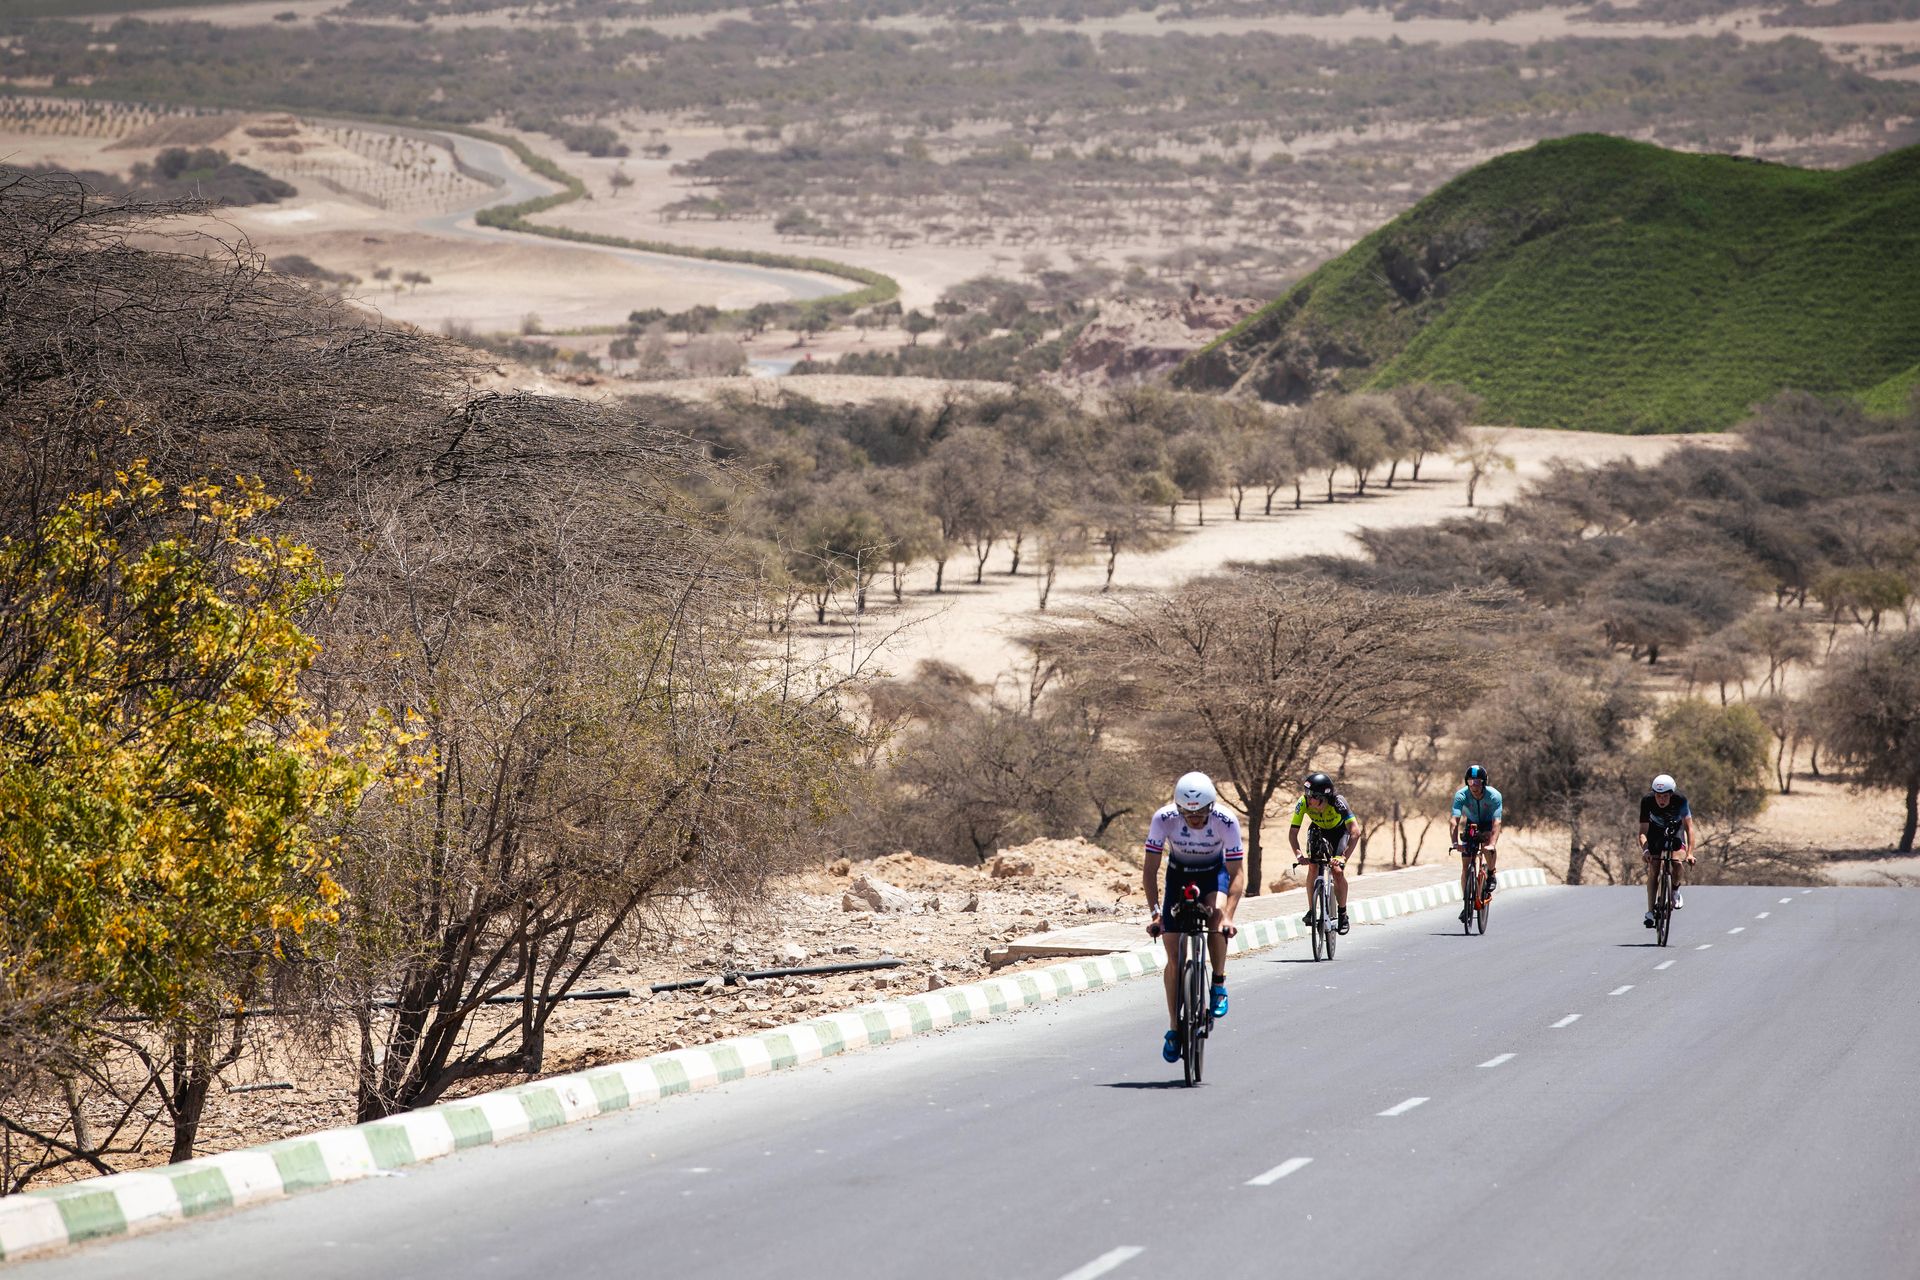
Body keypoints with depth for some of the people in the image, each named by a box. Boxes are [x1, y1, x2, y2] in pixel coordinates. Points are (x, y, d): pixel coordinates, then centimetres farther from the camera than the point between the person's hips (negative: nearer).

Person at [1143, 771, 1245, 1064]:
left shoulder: (1226, 822, -30)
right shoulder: (1164, 819, -29)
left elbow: (1237, 874, -28)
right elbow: (1150, 870, -22)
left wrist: (1228, 916, -40)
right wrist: (1154, 913, -31)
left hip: (1214, 873, -1)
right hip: (1179, 875, 1)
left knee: (1216, 912, -35)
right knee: (1174, 957, -6)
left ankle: (1219, 984, -14)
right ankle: (1174, 1028, 7)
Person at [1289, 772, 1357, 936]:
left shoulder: (1338, 802, -39)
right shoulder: (1303, 803, -31)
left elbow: (1354, 830, -44)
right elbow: (1293, 832, -26)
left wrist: (1344, 856, -52)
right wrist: (1298, 854, -42)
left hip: (1339, 831, -3)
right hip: (1318, 830, 3)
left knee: (1337, 870, -16)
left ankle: (1343, 914, 0)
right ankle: (1311, 911, -5)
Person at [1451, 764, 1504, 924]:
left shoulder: (1494, 796, -30)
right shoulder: (1461, 795, -27)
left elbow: (1496, 822, -39)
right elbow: (1454, 821, -36)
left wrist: (1492, 844, -54)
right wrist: (1455, 843, -52)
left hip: (1488, 825, -2)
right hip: (1471, 825, 2)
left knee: (1487, 848, -35)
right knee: (1465, 866, -5)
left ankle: (1491, 873, -7)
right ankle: (1467, 903, 7)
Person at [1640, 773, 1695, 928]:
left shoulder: (1680, 800, -31)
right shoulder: (1647, 801, -30)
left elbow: (1689, 827, -33)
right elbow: (1643, 831, -29)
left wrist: (1690, 853, -45)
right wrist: (1645, 850, -48)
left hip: (1675, 830, 0)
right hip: (1655, 831, 1)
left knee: (1679, 864, -25)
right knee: (1652, 869, -14)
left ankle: (1675, 889, 8)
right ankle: (1650, 912, -6)